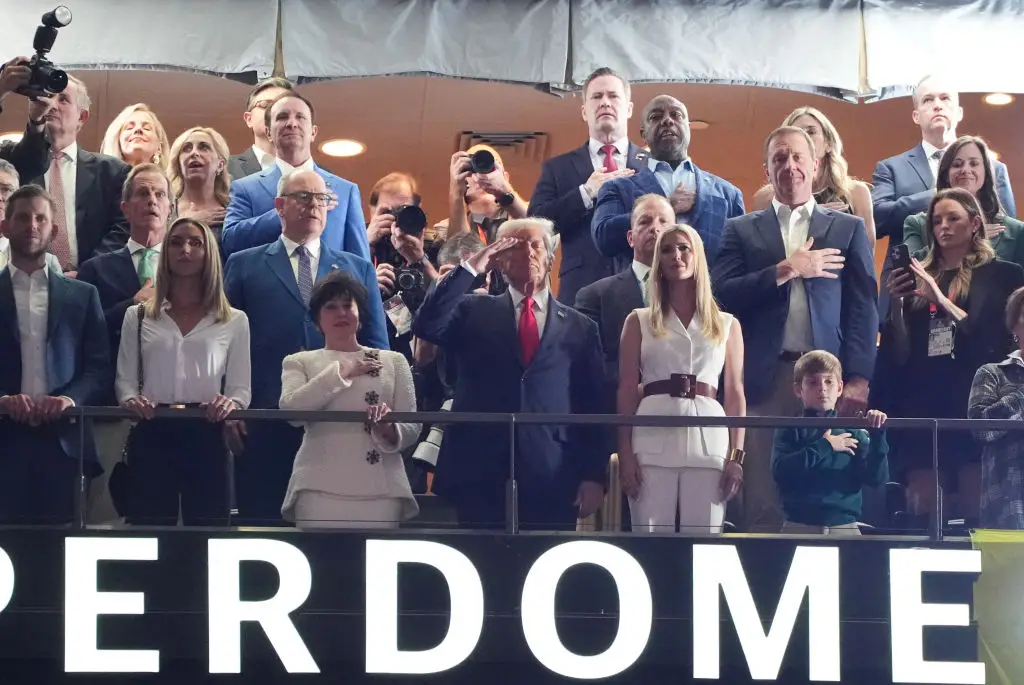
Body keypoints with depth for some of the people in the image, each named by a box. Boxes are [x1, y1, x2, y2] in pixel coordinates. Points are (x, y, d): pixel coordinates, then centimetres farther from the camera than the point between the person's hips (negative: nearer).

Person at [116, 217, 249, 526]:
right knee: (149, 527, 1)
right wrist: (132, 400, -11)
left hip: (207, 437, -1)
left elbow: (241, 388, 7)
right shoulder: (137, 317, 13)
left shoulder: (234, 321, 9)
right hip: (151, 437, 1)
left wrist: (229, 403, -16)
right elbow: (125, 379, 11)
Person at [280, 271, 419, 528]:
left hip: (381, 490, 1)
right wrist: (340, 372, -6)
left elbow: (412, 428, 8)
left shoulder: (393, 361, 14)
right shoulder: (299, 362, 13)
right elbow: (290, 409, -6)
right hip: (319, 490, -1)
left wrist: (389, 430, -14)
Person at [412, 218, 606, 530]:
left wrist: (594, 476, 0)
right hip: (480, 474, 0)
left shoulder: (580, 327, 12)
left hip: (553, 479, 0)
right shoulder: (474, 312, 12)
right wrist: (470, 269, -7)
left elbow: (593, 408, 8)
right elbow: (425, 327, -7)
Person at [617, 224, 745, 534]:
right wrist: (625, 453, -3)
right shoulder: (639, 321, 13)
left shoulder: (727, 324, 16)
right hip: (653, 441, -1)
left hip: (708, 440, 1)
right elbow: (627, 390, 8)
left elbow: (735, 394, 12)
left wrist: (737, 456, 2)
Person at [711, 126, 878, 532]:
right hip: (765, 378, 0)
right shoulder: (741, 231, 15)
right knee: (763, 503, -2)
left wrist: (858, 378, -6)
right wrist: (786, 270, -7)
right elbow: (723, 296, 0)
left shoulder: (848, 228, 14)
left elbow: (863, 308, 5)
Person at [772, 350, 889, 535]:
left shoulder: (854, 433, 8)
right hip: (799, 525, -1)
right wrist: (824, 447, -10)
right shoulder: (789, 430, 5)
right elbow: (780, 470, -12)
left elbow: (876, 478, 0)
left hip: (845, 526, 1)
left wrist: (877, 436, -11)